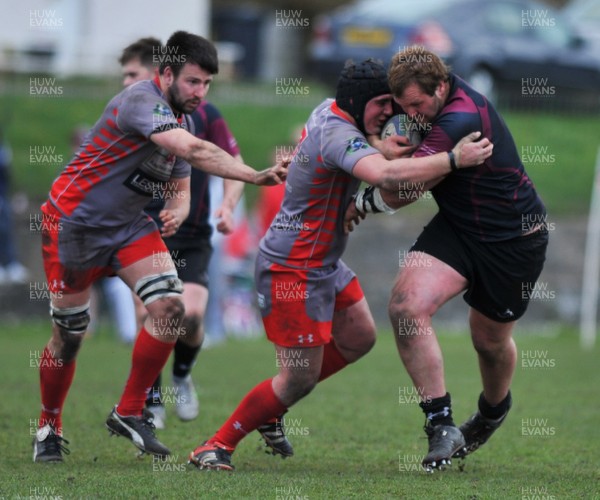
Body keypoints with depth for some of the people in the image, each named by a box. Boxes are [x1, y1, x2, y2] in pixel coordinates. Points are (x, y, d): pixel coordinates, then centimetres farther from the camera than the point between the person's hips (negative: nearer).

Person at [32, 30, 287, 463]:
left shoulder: (182, 120, 4)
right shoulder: (141, 101, -26)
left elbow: (181, 189, 12)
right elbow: (195, 152, -40)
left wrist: (177, 212, -13)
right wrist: (257, 177, -46)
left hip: (129, 225, 7)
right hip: (74, 224, -7)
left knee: (170, 308, -13)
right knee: (69, 334, 1)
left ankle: (130, 412, 1)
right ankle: (49, 428, 24)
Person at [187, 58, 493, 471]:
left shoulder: (331, 111, 4)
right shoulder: (338, 135, -26)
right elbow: (385, 174, -44)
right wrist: (454, 159, -40)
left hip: (323, 263, 11)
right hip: (292, 271, -11)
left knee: (359, 339, 19)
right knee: (299, 379, -7)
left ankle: (271, 409, 29)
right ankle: (217, 446, 5)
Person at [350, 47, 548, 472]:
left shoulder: (461, 122, -33)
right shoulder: (439, 101, -6)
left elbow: (398, 194, -28)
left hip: (513, 239, -7)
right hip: (457, 226, 7)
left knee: (491, 341, 12)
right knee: (407, 306, -18)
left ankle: (494, 409, 48)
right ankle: (442, 425, -15)